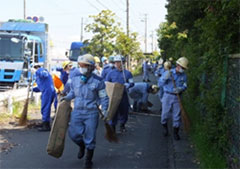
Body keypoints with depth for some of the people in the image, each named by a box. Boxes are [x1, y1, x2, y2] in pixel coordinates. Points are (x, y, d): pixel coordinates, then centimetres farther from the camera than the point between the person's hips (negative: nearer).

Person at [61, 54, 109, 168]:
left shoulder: (98, 81, -9)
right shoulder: (75, 77, 1)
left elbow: (103, 97, -1)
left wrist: (104, 110, -12)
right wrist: (67, 97, -2)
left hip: (91, 113, -3)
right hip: (77, 111, 3)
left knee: (90, 136, 3)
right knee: (74, 133, -4)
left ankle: (88, 160, 24)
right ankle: (82, 146, 32)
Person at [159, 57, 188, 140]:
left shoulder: (183, 75, 2)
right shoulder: (168, 72, -5)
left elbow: (184, 86, 5)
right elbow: (161, 83, -8)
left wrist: (180, 89, -17)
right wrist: (166, 77, -26)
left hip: (177, 97, 2)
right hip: (167, 96, -1)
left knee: (177, 115, 2)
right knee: (165, 113, 5)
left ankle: (175, 132, 15)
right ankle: (165, 128, 31)